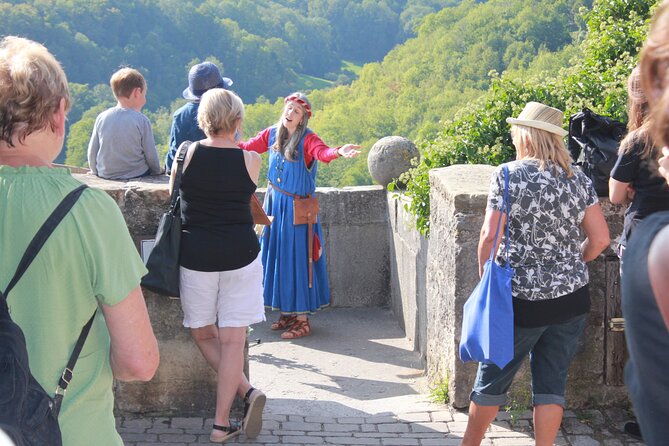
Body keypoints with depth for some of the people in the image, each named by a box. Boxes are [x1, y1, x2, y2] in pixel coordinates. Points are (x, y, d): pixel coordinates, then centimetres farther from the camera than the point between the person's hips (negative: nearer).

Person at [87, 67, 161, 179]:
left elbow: (92, 151, 5)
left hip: (105, 175, 4)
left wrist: (96, 171, 21)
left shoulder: (101, 117, -1)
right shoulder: (142, 120, -11)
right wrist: (157, 172, 14)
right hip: (136, 175, -4)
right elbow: (150, 154, -4)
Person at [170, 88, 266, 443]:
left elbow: (173, 193, 10)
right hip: (240, 254, 0)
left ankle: (247, 392, 3)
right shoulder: (250, 160, -4)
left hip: (196, 254, 0)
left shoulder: (187, 154, -4)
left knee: (203, 334, 17)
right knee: (233, 340, 4)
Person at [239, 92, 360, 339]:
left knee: (296, 258, -3)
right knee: (278, 256, 11)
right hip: (274, 203, 6)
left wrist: (338, 152, -55)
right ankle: (287, 313, 24)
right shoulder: (272, 134, 3)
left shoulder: (307, 139, -15)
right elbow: (248, 147, 14)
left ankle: (302, 319, 5)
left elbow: (322, 152, -34)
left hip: (296, 208, -6)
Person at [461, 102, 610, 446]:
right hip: (571, 300, 3)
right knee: (552, 381, 9)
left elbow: (490, 235, -12)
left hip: (521, 301, -3)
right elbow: (600, 239, 2)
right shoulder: (578, 180, 4)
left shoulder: (508, 175, -8)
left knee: (493, 377, 12)